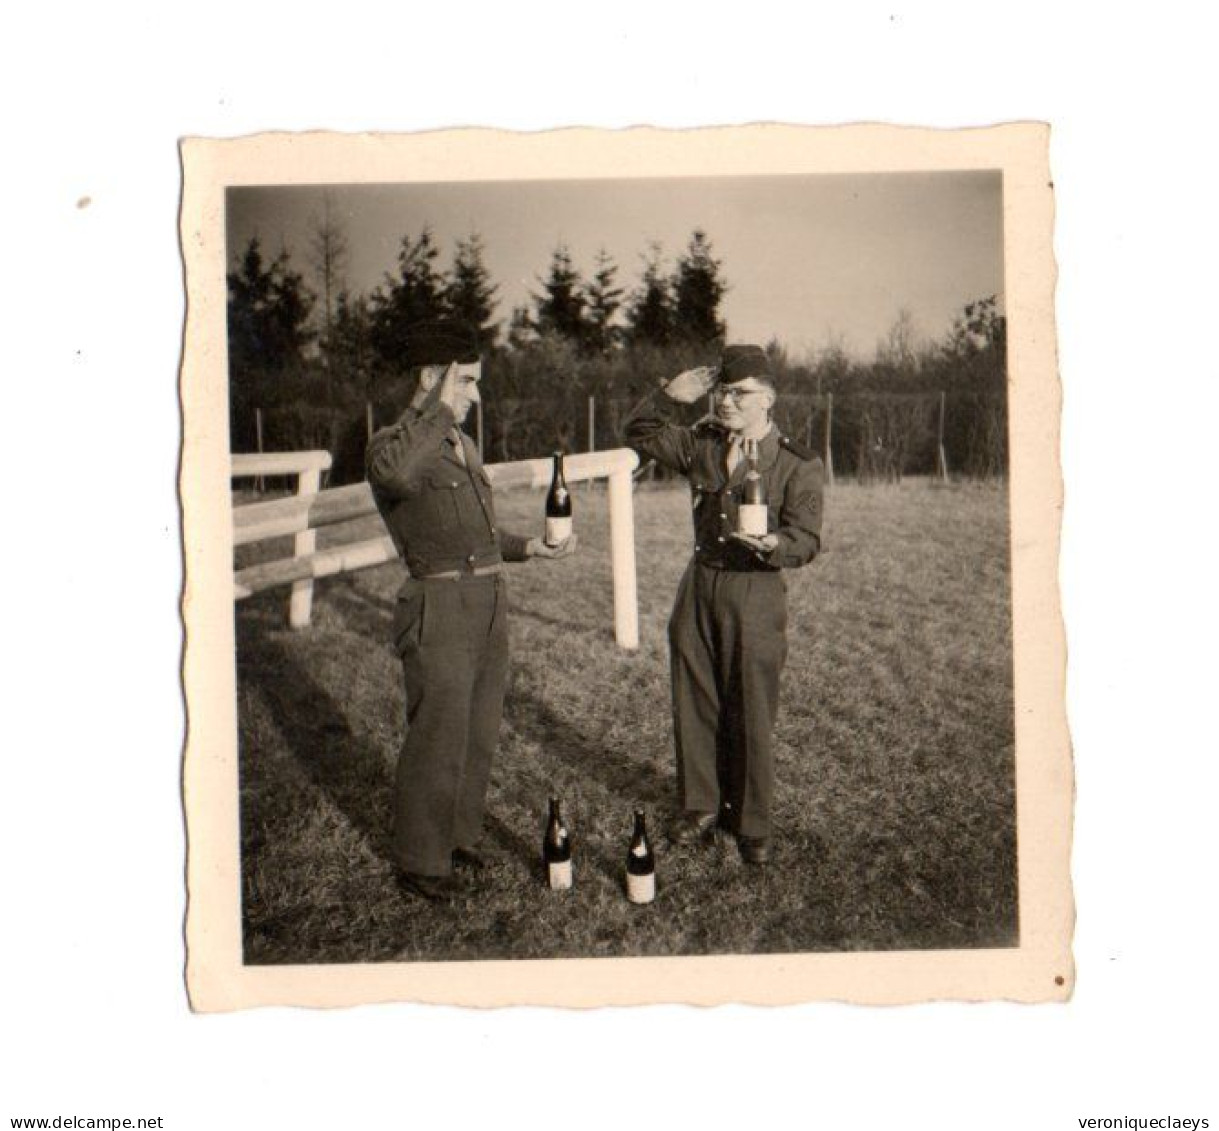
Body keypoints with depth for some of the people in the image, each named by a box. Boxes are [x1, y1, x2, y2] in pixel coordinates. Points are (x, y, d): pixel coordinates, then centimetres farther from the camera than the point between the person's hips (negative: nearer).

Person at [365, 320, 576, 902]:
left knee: (479, 733, 16)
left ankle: (459, 836, 33)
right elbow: (396, 472, -37)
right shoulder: (391, 443, -9)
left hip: (490, 603, 8)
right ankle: (422, 861, 16)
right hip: (439, 608, -8)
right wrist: (441, 409, -26)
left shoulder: (463, 444, 18)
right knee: (437, 739, 0)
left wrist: (528, 546, 11)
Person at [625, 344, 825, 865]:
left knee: (751, 714, 0)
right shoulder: (701, 444, 8)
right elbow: (639, 435, 15)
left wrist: (774, 544, -31)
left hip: (757, 593, -4)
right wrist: (668, 397, -3)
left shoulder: (799, 465, -5)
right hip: (700, 585, 5)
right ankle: (701, 805, 26)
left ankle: (751, 821, 16)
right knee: (694, 704, 10)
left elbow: (806, 540, -9)